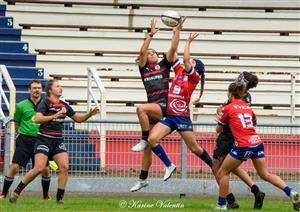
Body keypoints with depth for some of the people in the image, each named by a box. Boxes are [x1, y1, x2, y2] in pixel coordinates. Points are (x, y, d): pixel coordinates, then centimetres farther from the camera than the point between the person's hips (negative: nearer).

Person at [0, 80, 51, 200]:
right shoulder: (21, 106, 1)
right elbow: (16, 124, 11)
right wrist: (23, 133, 3)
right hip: (24, 140, -2)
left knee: (45, 169, -2)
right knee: (14, 167, -11)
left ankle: (46, 195, 18)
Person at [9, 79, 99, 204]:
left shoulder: (64, 106, 11)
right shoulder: (45, 103, -8)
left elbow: (78, 118, 22)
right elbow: (37, 119, -23)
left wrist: (89, 114, 6)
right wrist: (54, 116, -28)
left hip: (58, 141, 6)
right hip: (44, 139, -6)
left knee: (64, 167, -10)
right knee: (39, 168, -16)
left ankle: (60, 198, -2)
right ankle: (16, 192, -4)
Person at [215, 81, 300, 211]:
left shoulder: (228, 108, 0)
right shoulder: (247, 107, 17)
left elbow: (218, 130, 11)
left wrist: (219, 116, 30)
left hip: (243, 146, -6)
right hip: (257, 142, 6)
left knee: (223, 172, 9)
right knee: (265, 174, 10)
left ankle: (221, 204, 9)